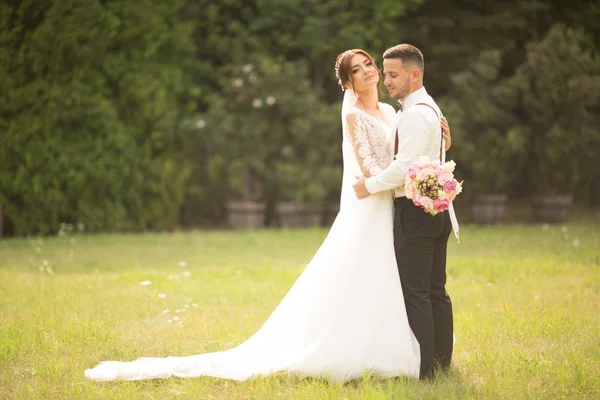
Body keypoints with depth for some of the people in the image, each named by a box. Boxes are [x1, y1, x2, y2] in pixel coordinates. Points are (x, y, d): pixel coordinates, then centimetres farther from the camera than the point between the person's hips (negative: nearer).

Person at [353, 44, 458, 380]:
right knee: (436, 291, 12)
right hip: (436, 209, 10)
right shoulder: (431, 109, 17)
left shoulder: (416, 113, -16)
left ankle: (423, 369, -6)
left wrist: (371, 185, -10)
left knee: (415, 293, -7)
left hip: (414, 211, -10)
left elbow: (405, 167, -22)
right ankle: (442, 361, 16)